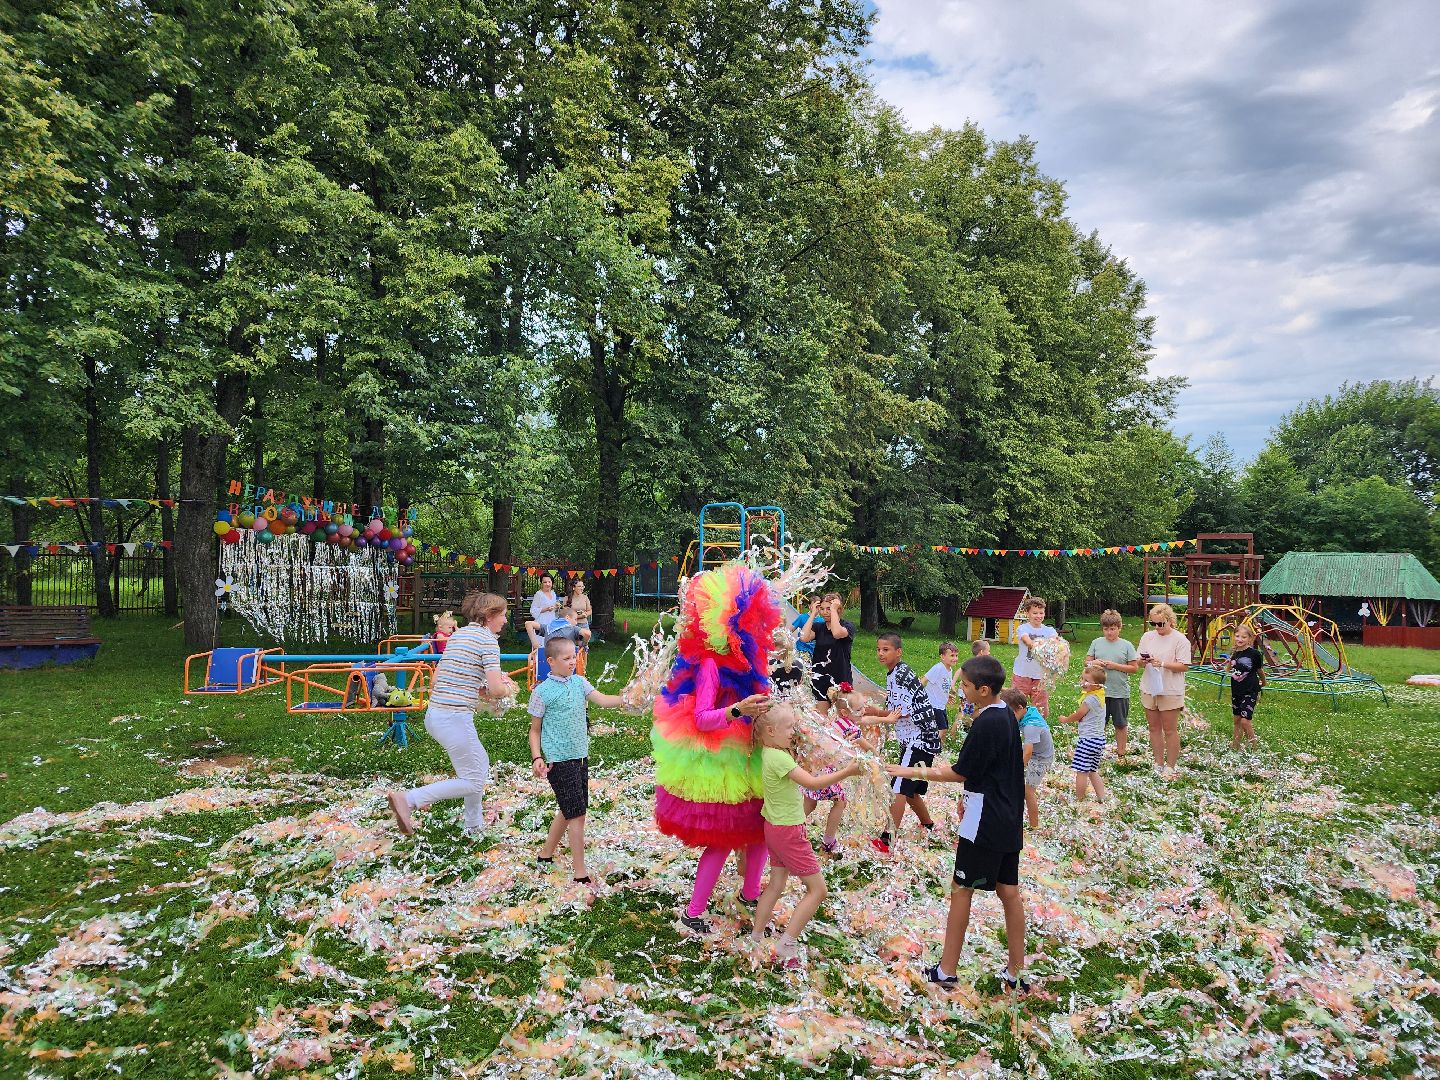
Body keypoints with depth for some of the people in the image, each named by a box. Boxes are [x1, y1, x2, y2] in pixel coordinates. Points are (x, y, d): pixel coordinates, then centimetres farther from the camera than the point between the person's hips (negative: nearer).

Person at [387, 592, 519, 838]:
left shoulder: (458, 635, 16)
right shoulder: (488, 640, -9)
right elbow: (496, 690, -16)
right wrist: (508, 689, 7)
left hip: (434, 713, 9)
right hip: (455, 718, -9)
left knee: (481, 764, 24)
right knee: (472, 781, 1)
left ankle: (474, 826, 34)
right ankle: (408, 800, -9)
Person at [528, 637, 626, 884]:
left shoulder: (579, 682, 5)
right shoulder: (542, 692, -9)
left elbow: (603, 700, -8)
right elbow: (535, 729, -2)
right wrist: (536, 758, -15)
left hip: (580, 757, 7)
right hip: (559, 762, -7)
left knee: (568, 811, 18)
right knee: (577, 814, -6)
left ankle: (545, 855, 37)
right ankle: (580, 873, 3)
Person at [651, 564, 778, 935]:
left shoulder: (742, 662, 4)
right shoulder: (711, 665, -22)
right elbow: (701, 720, -28)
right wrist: (737, 711, -41)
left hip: (744, 755, 9)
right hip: (716, 762, -9)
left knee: (759, 826, 15)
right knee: (721, 840, -1)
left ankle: (750, 894, 35)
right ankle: (691, 915, 13)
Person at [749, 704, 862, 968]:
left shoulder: (768, 752, 2)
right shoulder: (779, 758, -26)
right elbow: (812, 782, -31)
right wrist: (845, 772, -29)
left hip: (775, 827, 9)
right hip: (789, 831, -9)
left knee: (776, 885, 20)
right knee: (817, 889, 0)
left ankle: (756, 936, 27)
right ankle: (787, 945, -1)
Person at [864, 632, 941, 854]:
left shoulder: (901, 674, -16)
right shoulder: (894, 674, 13)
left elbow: (902, 712, -19)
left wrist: (876, 712, -11)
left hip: (919, 738, -10)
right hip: (916, 739, 10)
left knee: (899, 788, -11)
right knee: (911, 789, 19)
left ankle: (889, 838, -12)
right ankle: (928, 827, 35)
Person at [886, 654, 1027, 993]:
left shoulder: (986, 724, -21)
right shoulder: (1006, 716, 7)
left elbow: (960, 773, -14)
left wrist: (914, 772, -7)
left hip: (983, 825, -9)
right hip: (1008, 822, 9)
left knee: (961, 890, 2)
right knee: (1009, 891, 12)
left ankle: (947, 971, 11)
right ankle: (1016, 974, 20)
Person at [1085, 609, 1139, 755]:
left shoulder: (1126, 645, -2)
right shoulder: (1096, 643, 4)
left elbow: (1134, 668, -4)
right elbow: (1087, 662, 7)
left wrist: (1115, 666, -15)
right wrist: (1095, 663, -14)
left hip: (1120, 692, -1)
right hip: (1099, 691, 2)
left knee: (1121, 724, 11)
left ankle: (1121, 752, 24)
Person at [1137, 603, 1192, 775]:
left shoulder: (1180, 640, -8)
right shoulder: (1147, 636, 7)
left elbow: (1184, 666, -12)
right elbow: (1139, 663, 11)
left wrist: (1163, 664, -23)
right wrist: (1143, 662, -12)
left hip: (1170, 691, -5)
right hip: (1149, 689, 5)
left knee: (1170, 730, 2)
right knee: (1154, 728, 12)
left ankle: (1170, 766, 12)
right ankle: (1158, 764, 22)